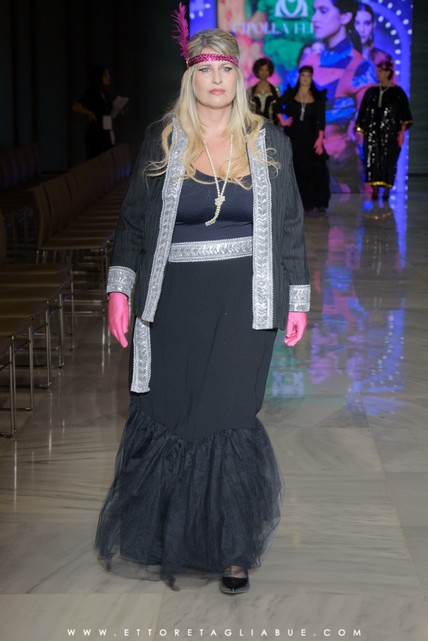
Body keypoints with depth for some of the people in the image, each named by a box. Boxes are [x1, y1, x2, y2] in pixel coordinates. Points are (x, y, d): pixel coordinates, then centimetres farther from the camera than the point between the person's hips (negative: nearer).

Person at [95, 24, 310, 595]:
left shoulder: (269, 143, 6)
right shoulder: (162, 141, 5)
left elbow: (290, 226, 10)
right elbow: (133, 220, 8)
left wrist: (298, 300, 8)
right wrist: (120, 288, 0)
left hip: (244, 304, 0)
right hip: (174, 302, 1)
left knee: (227, 419, -1)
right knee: (164, 416, 2)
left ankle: (233, 550, 13)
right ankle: (157, 540, 22)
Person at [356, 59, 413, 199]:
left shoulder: (397, 92, 1)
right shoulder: (371, 91, 10)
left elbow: (404, 114, -2)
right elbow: (363, 112, 13)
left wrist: (402, 132, -9)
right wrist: (361, 131, 8)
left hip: (389, 132, -3)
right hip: (372, 132, 3)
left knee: (388, 160, -3)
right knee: (372, 160, -2)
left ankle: (386, 190, 2)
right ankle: (375, 190, 3)